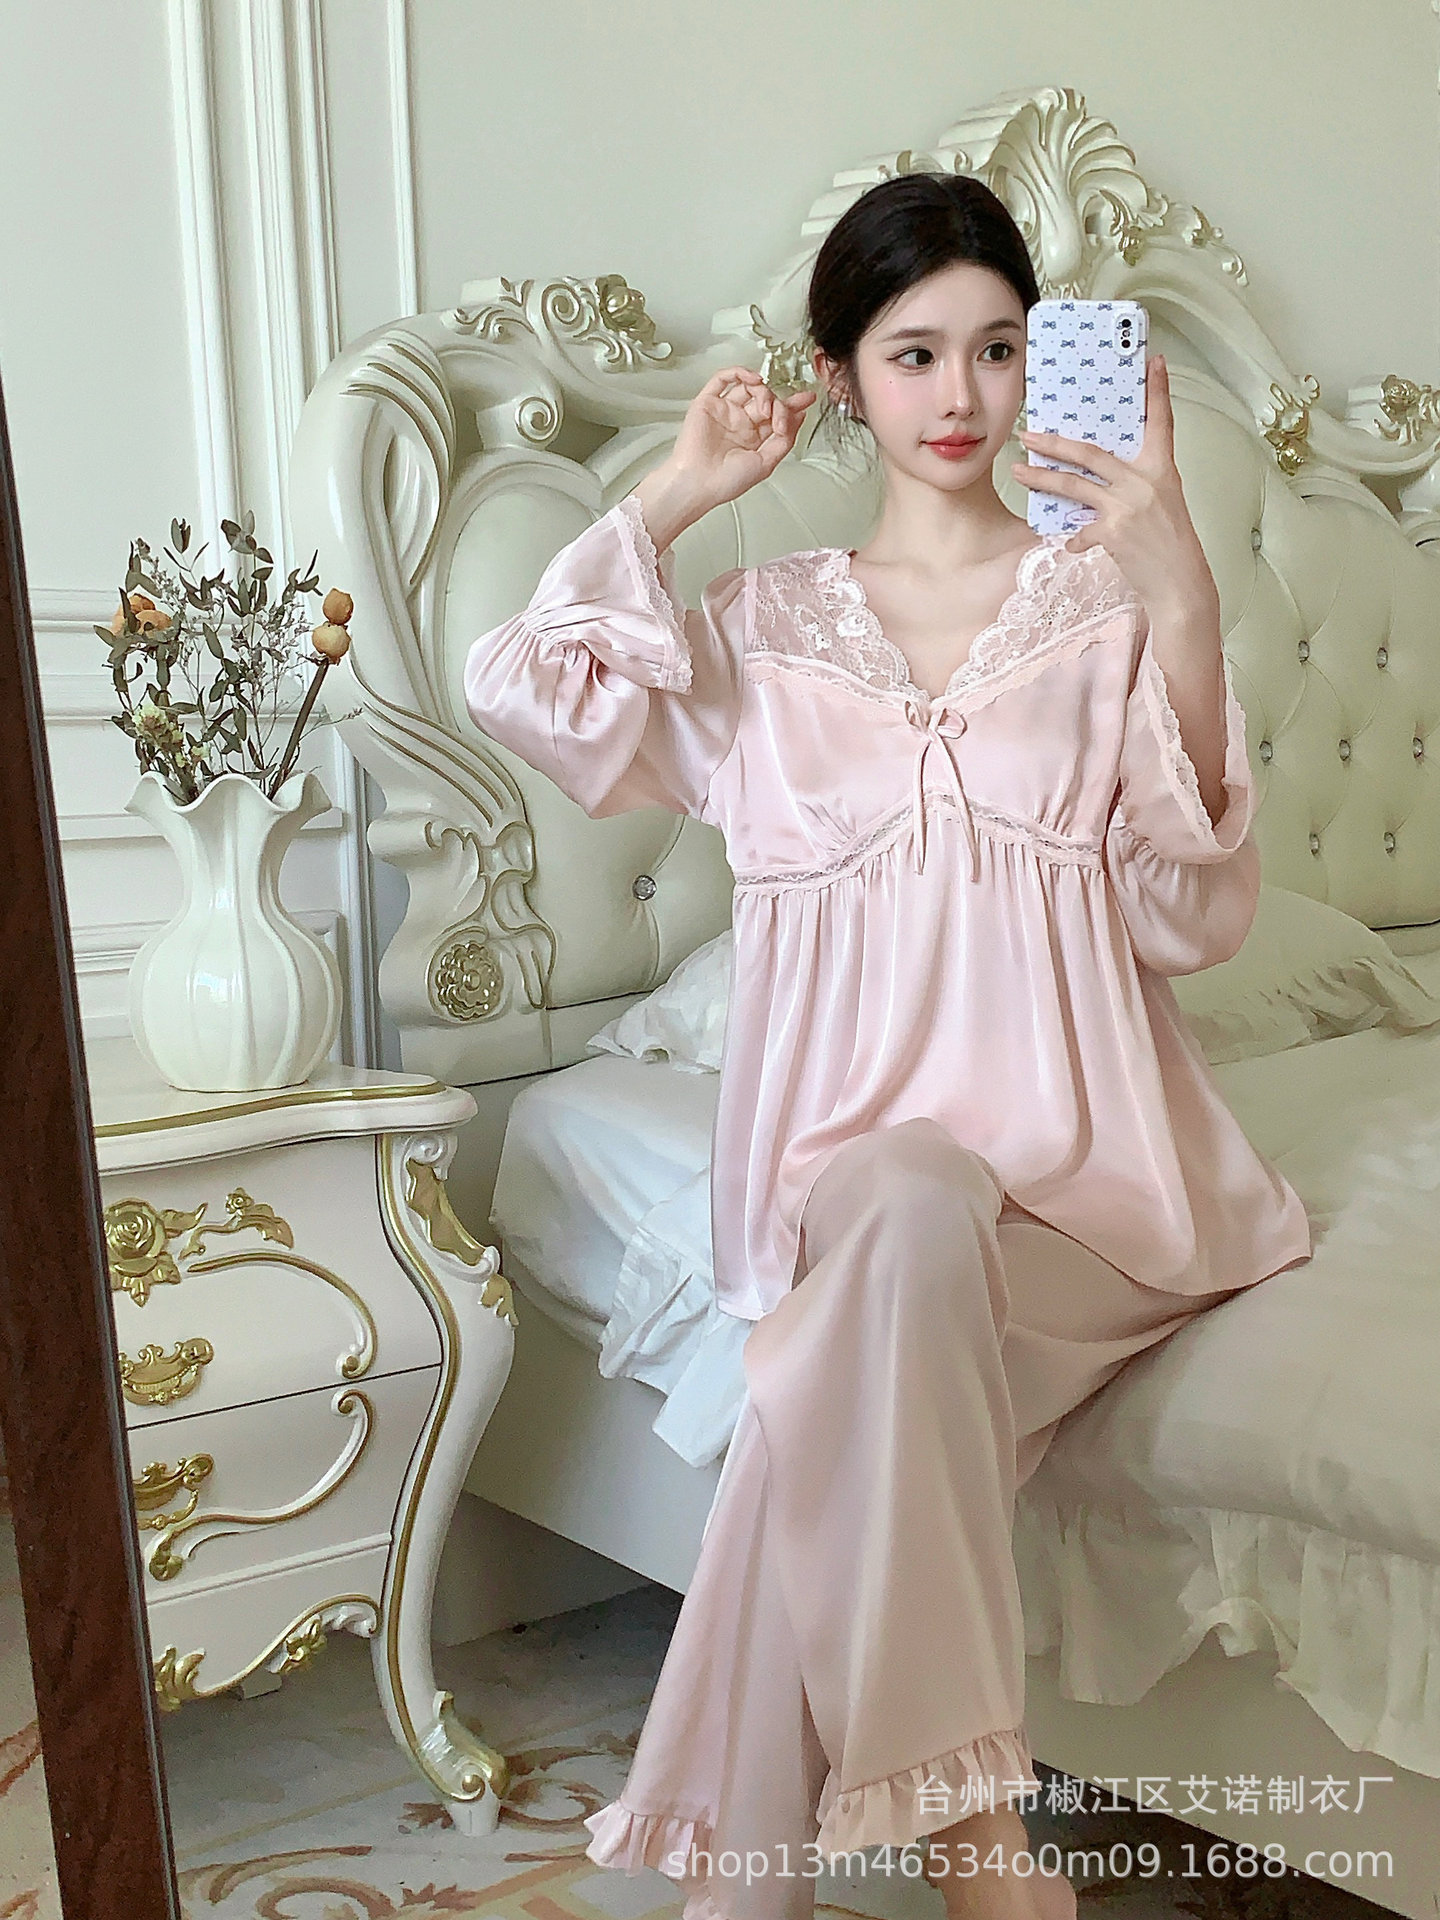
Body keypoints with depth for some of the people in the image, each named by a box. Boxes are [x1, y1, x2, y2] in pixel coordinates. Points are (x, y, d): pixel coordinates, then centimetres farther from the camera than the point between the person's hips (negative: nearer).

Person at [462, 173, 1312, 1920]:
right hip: (848, 1147, 1)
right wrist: (675, 493, 6)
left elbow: (1192, 916, -2)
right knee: (903, 1208, -35)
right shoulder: (769, 618, 15)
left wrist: (1184, 611, -13)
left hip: (1076, 1154, 0)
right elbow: (523, 691, -3)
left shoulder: (1108, 599, 9)